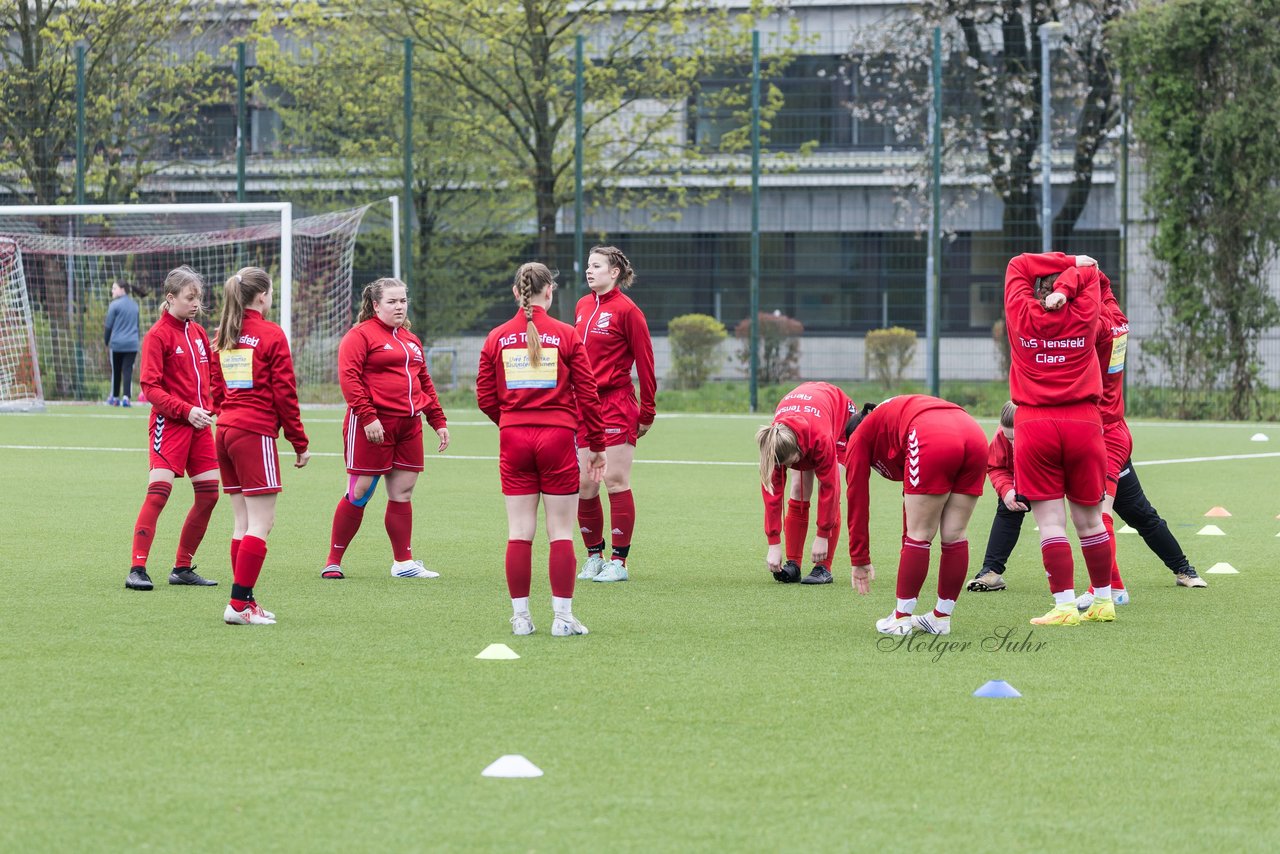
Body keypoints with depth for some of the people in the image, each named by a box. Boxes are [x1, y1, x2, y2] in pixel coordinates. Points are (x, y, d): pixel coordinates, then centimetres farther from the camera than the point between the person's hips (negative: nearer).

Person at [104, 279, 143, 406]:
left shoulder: (115, 305, -7)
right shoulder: (134, 305, 10)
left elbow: (108, 325, -5)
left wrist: (106, 342, 7)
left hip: (117, 343, -3)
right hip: (132, 344, 3)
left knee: (116, 371, 10)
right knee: (128, 371, 0)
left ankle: (115, 397, 21)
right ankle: (126, 397, -13)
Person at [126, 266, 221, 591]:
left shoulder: (198, 333, 15)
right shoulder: (158, 335, -7)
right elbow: (150, 387, -13)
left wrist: (209, 408, 5)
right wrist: (186, 410, -20)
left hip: (198, 422, 7)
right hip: (169, 423, -7)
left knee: (208, 494, 4)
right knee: (159, 491, -16)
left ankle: (183, 568, 15)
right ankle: (137, 569, -15)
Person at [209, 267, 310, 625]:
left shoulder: (222, 336, 12)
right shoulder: (271, 335, -8)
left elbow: (217, 390, 16)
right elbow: (284, 393, -9)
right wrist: (300, 443, -3)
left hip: (226, 431, 8)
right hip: (256, 433, -8)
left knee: (244, 524, 12)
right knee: (260, 524, -6)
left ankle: (245, 601, 12)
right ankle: (239, 604, -13)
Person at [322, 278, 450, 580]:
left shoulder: (411, 341, 20)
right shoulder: (360, 335, -5)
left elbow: (425, 383, 26)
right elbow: (348, 377, -14)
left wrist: (438, 421, 20)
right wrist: (367, 416, -21)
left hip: (408, 426, 7)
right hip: (372, 426, -7)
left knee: (403, 492, 6)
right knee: (360, 492, -5)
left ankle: (404, 562, 13)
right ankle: (333, 562, 3)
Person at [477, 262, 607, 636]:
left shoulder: (497, 338, 2)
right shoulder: (566, 335, -4)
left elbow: (485, 398, 5)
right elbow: (588, 394, -3)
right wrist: (596, 445, 6)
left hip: (514, 438, 2)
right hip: (558, 437, -2)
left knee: (519, 532, 6)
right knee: (560, 532, 2)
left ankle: (520, 615, 7)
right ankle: (562, 616, 1)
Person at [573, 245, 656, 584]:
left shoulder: (626, 310, -8)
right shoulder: (584, 306, 12)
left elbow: (645, 362, -6)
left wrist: (646, 413, -6)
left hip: (616, 405, -6)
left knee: (616, 481, -4)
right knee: (584, 485, 5)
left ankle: (619, 562, 0)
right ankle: (594, 556, 16)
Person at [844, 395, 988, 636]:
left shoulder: (860, 437, 26)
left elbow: (857, 501, 24)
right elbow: (913, 498, 47)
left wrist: (859, 560, 29)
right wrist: (909, 551, 52)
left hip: (934, 443, -6)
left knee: (920, 535, 5)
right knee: (955, 535, 15)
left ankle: (901, 619, 12)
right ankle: (942, 617, 23)